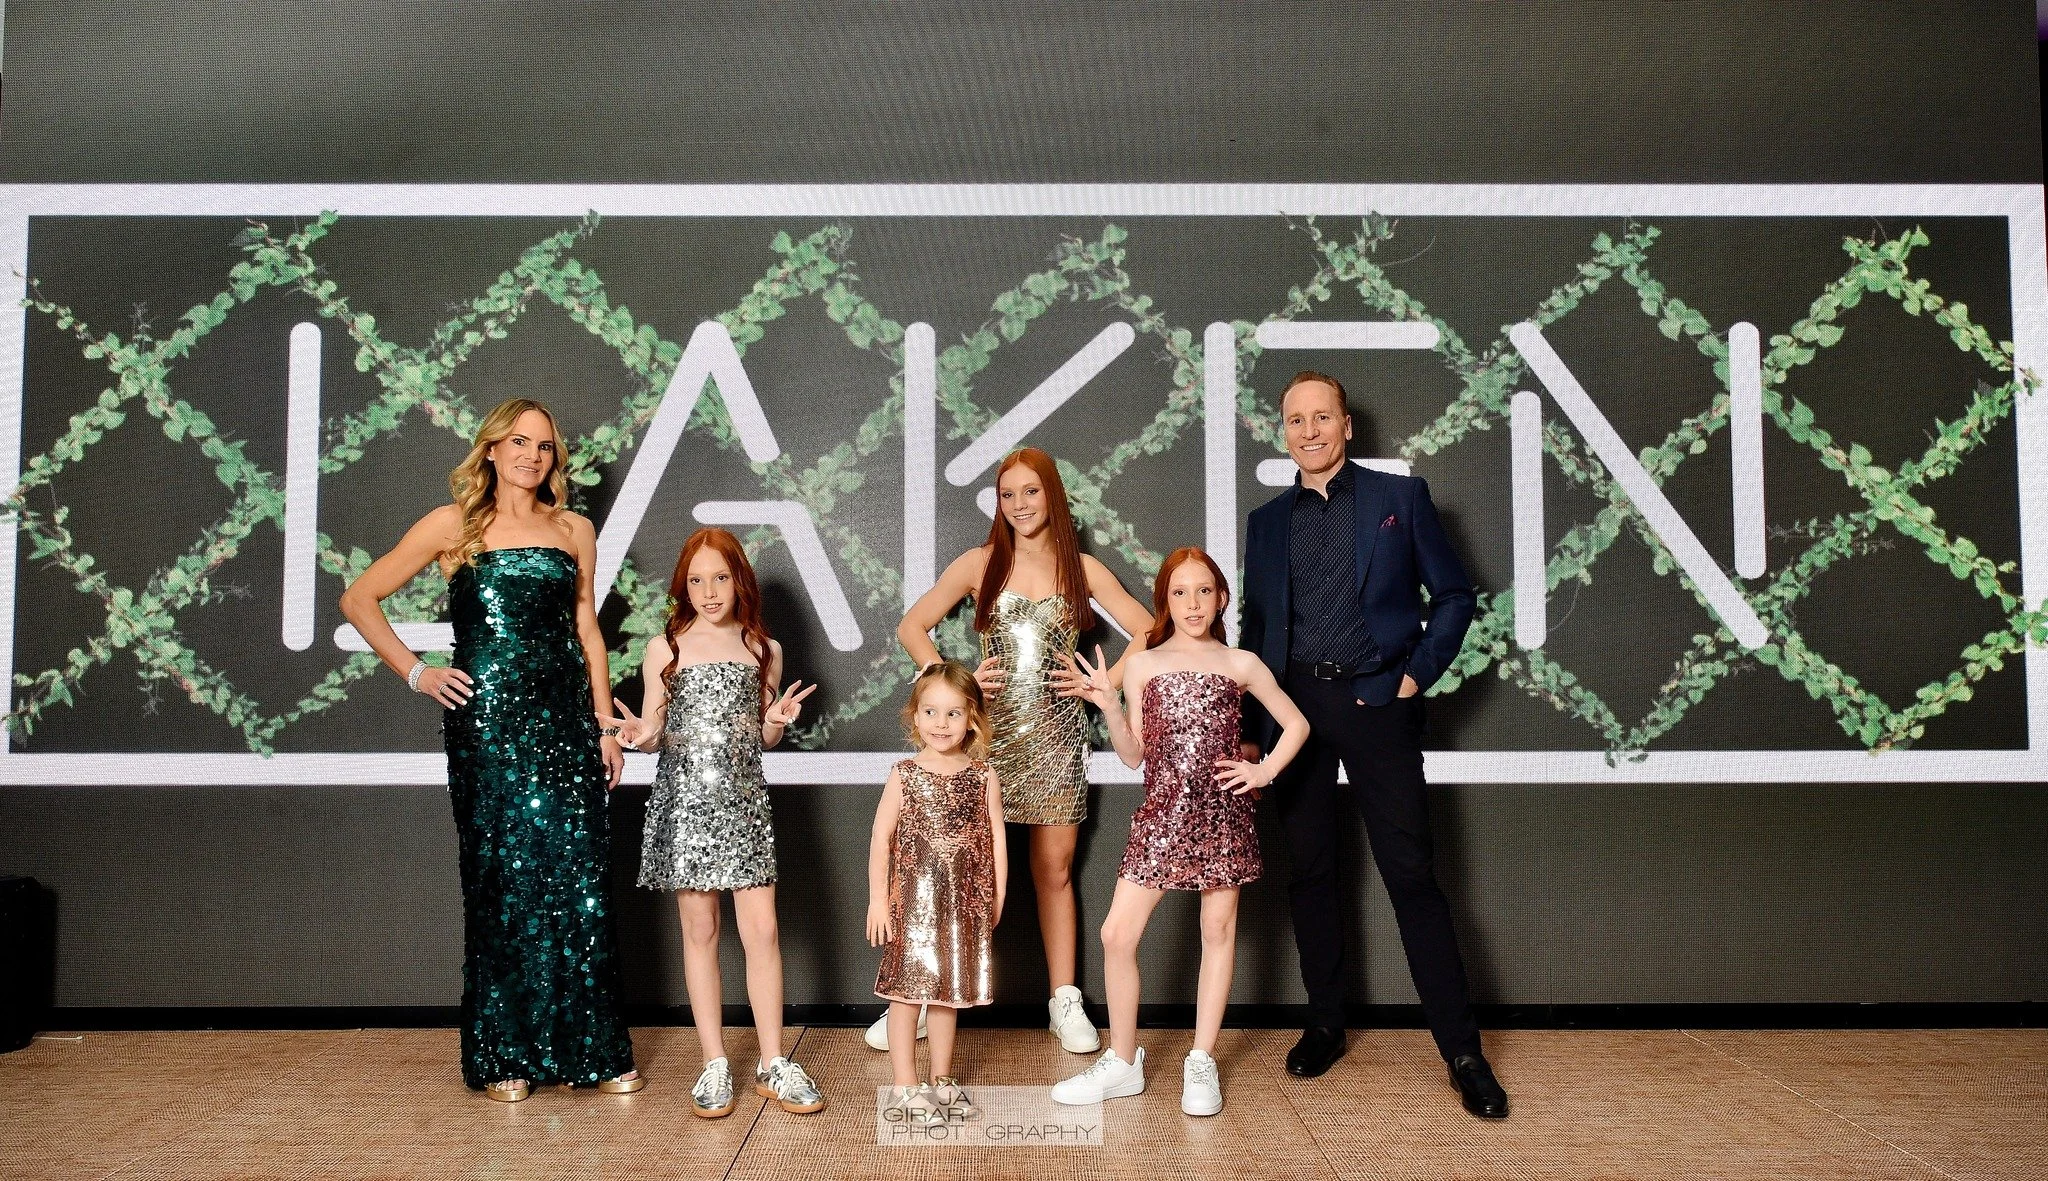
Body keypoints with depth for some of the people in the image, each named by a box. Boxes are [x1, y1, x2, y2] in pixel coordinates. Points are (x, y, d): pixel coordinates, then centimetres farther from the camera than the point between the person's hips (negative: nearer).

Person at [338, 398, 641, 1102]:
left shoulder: (574, 531, 11)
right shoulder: (454, 526, 3)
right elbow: (359, 599, 6)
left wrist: (605, 725, 9)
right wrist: (417, 674, -1)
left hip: (566, 721, 2)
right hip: (487, 721, -2)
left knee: (580, 883, 1)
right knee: (501, 884, 3)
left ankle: (595, 1051, 10)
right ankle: (502, 1057, 15)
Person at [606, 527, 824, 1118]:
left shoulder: (763, 649, 8)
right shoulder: (664, 648, 3)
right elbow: (654, 730, 7)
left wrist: (776, 719, -6)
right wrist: (639, 734, -15)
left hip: (744, 797, 1)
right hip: (684, 798, -1)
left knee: (762, 931, -3)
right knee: (700, 930, 4)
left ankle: (773, 1064, 8)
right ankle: (715, 1064, 14)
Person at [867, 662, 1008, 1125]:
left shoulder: (983, 777, 1)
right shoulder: (904, 775, -5)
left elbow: (996, 838, 4)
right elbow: (881, 838, -4)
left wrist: (997, 895, 2)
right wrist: (878, 898, -7)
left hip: (964, 902, 2)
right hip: (912, 898, -2)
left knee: (948, 990, 14)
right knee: (907, 989, 0)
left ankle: (941, 1081, 28)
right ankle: (906, 1087, 11)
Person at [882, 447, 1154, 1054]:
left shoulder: (1082, 569, 6)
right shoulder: (980, 564, 4)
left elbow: (1149, 632, 7)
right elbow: (911, 626, 7)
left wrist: (1106, 682, -5)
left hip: (1056, 732, 1)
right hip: (988, 729, -1)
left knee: (1055, 869, 8)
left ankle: (1064, 1002, 17)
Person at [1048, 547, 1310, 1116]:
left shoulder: (1240, 664, 6)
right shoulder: (1143, 665, 7)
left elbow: (1296, 723, 13)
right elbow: (1133, 754, 7)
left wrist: (1265, 771, 1)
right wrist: (1106, 704, -6)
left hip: (1221, 812, 0)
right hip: (1161, 813, 1)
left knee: (1218, 931, 6)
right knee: (1117, 933, -5)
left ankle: (1201, 1063, 18)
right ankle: (1123, 1062, 12)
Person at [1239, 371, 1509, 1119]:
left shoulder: (1399, 497, 5)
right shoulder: (1267, 522, 13)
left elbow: (1454, 595, 6)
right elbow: (1254, 629, 14)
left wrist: (1418, 674, -6)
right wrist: (1250, 731, 8)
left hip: (1375, 701, -3)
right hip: (1295, 706, 3)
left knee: (1411, 875, -4)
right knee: (1309, 873, 9)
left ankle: (1462, 1050, 2)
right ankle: (1324, 1024, 23)